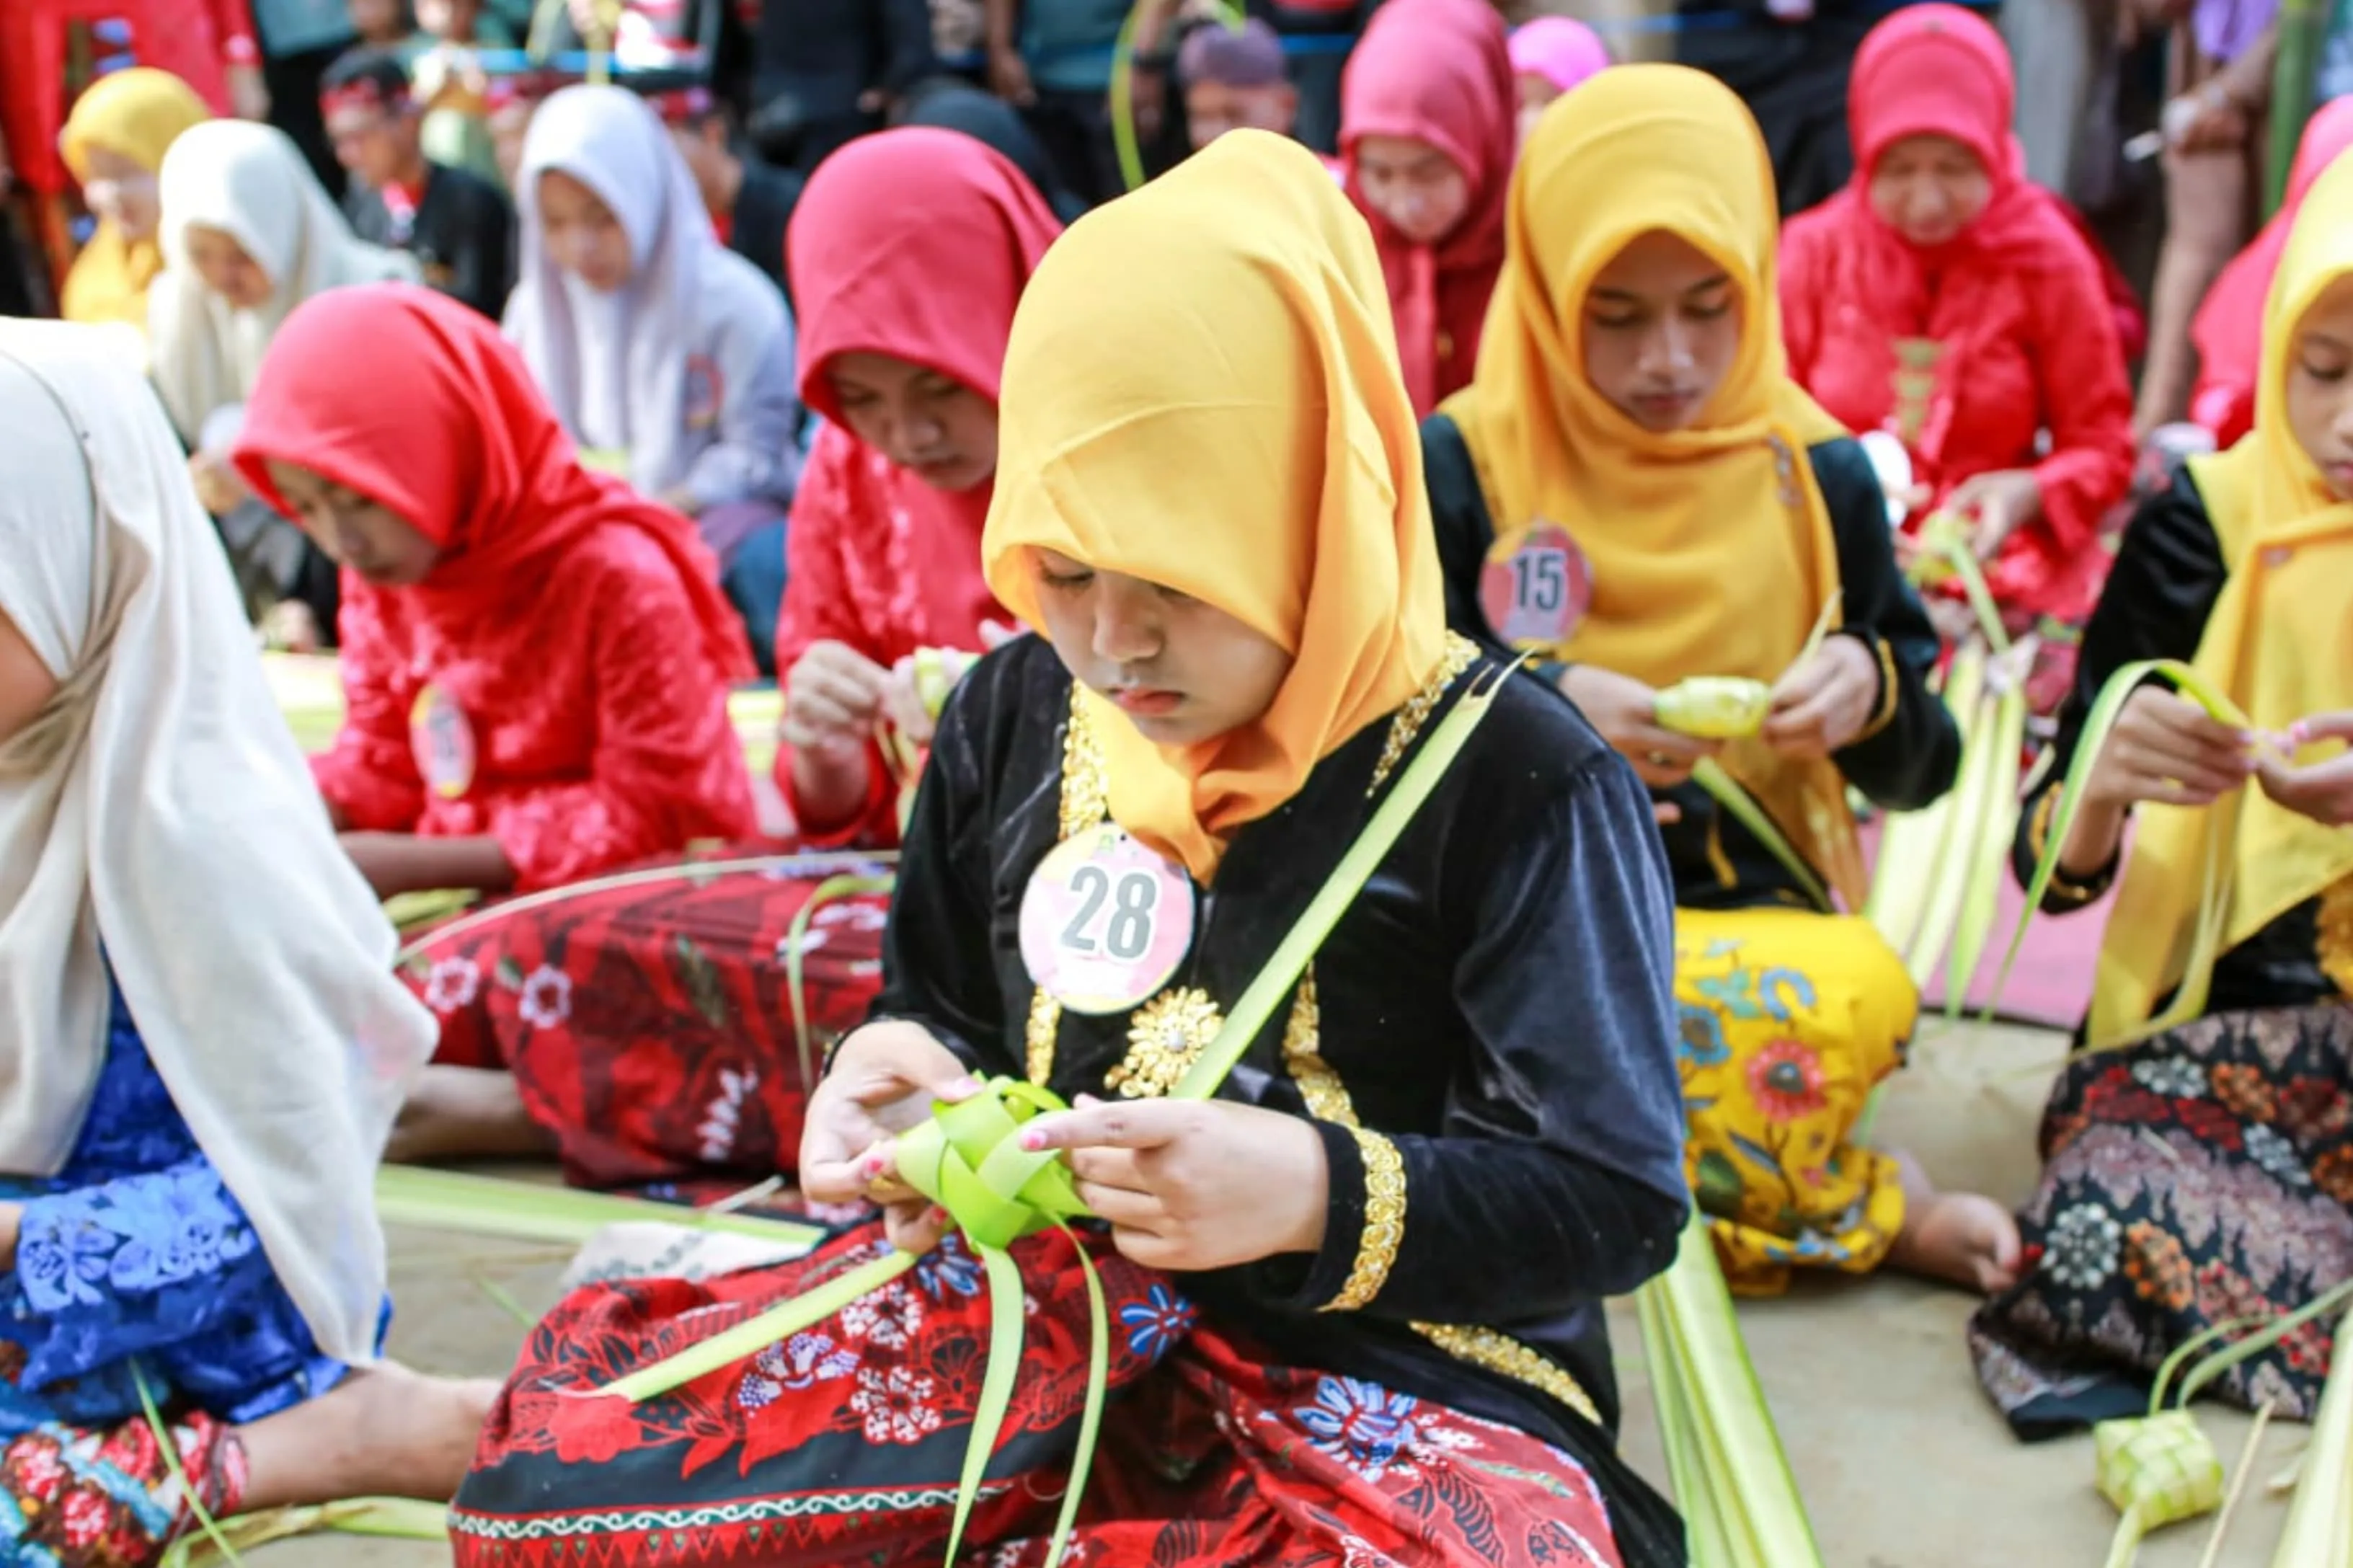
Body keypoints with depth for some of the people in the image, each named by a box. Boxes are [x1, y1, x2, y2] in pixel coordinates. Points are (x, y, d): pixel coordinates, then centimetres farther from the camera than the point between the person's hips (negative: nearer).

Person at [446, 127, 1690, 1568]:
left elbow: (1617, 1198, -12)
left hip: (1398, 1387, -2)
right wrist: (909, 1078, -6)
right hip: (1046, 1304, 3)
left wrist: (1317, 1193, -27)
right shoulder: (1015, 719, 4)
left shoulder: (1510, 776, -13)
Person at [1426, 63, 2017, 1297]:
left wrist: (1873, 692, -12)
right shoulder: (1461, 463, 0)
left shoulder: (1817, 474, 6)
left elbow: (1922, 771, 11)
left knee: (1864, 994, -34)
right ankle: (1852, 1209, -10)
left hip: (1751, 907, 1)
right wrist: (1537, 704, -20)